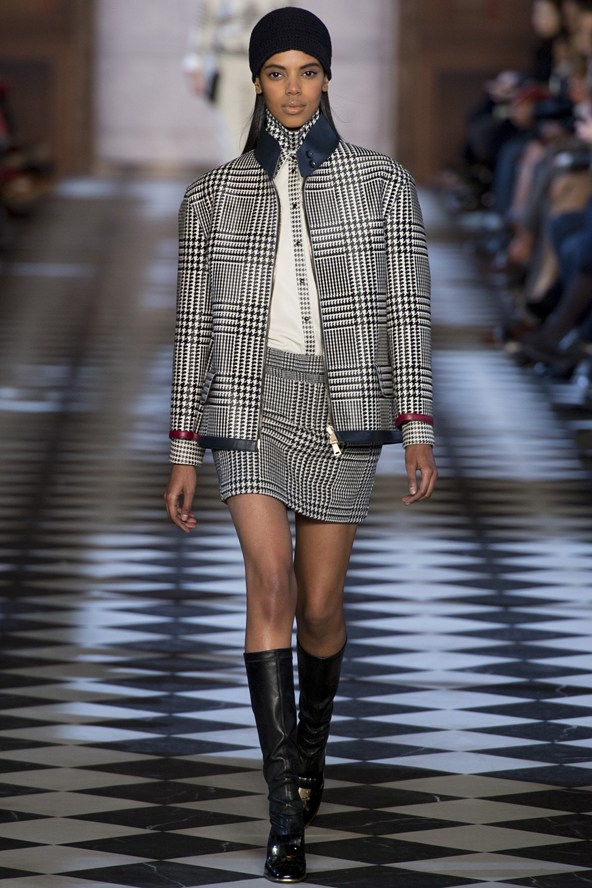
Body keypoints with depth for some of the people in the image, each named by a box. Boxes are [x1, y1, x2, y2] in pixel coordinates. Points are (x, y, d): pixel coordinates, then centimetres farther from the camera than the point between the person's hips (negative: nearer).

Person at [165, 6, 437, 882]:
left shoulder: (383, 183, 2)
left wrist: (418, 431, -9)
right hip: (250, 400, 0)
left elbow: (407, 310, 0)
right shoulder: (214, 194, 5)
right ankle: (287, 812, -19)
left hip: (346, 406, 0)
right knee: (271, 584, -19)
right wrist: (184, 455, 5)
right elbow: (196, 324, 7)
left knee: (319, 607, 7)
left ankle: (312, 735, 41)